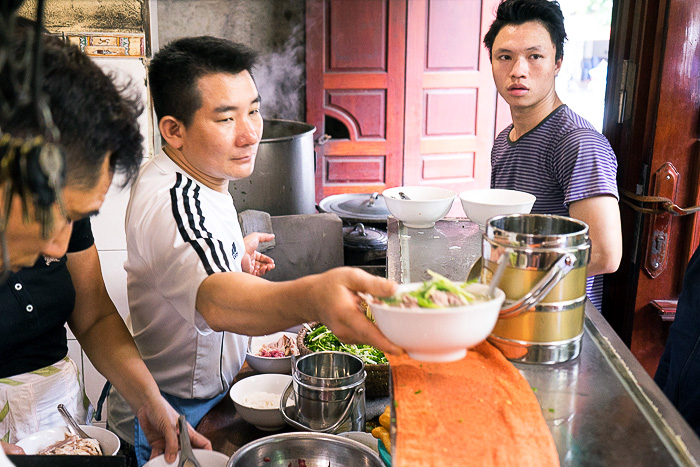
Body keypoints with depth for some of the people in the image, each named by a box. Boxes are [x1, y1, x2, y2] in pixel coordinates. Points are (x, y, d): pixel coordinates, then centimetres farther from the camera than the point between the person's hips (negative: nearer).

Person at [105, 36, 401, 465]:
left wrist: (232, 256, 6)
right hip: (170, 428, -9)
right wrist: (313, 297, -72)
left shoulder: (195, 174, 1)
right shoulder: (170, 202, -33)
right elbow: (217, 302, -55)